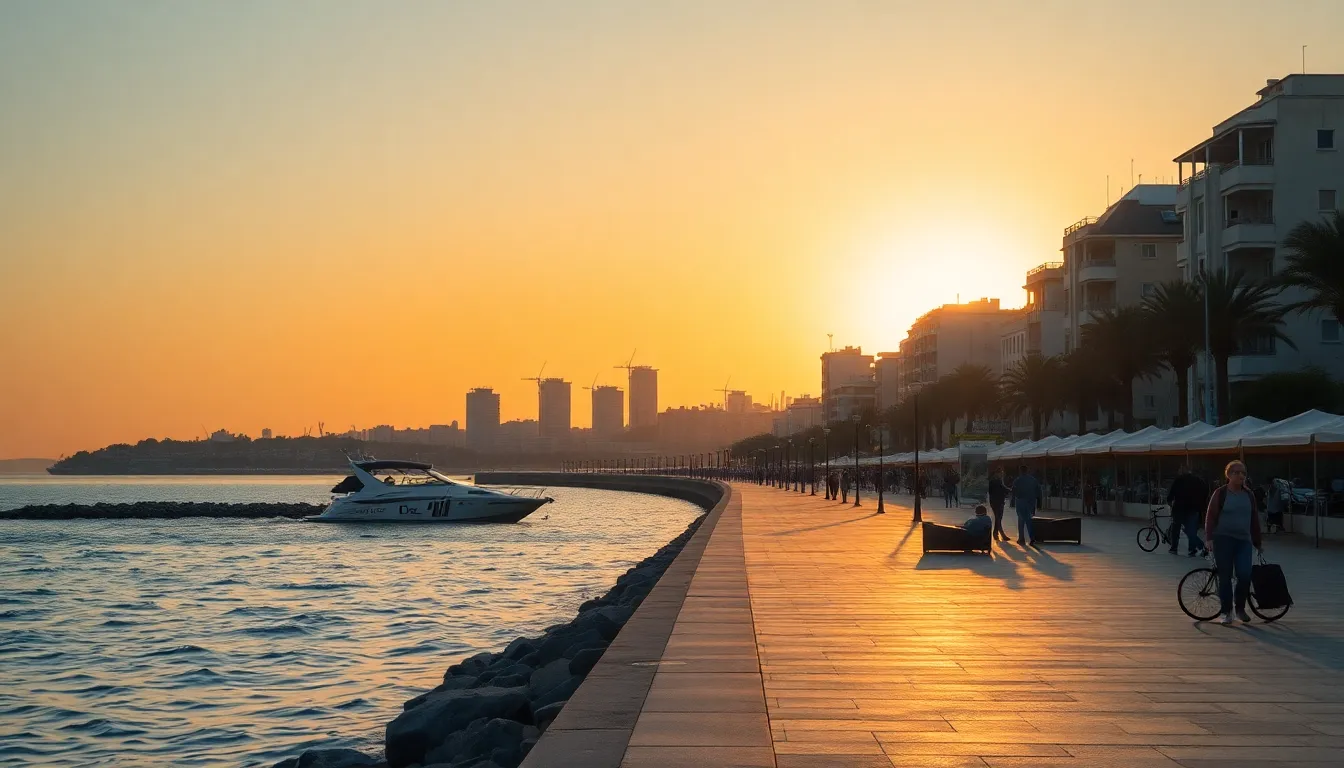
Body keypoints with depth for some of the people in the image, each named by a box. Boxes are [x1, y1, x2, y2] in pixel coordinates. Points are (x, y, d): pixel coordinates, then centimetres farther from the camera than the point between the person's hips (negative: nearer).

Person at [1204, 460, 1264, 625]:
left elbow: (1254, 519, 14)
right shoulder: (1220, 494, -2)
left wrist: (1258, 543, 14)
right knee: (1225, 576, -1)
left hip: (1243, 540, 3)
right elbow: (1211, 517, -3)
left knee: (1245, 575, -9)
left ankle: (1240, 608, 13)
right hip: (1223, 539, -3)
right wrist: (1209, 538, -14)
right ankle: (1226, 612, 9)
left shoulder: (1249, 495, 10)